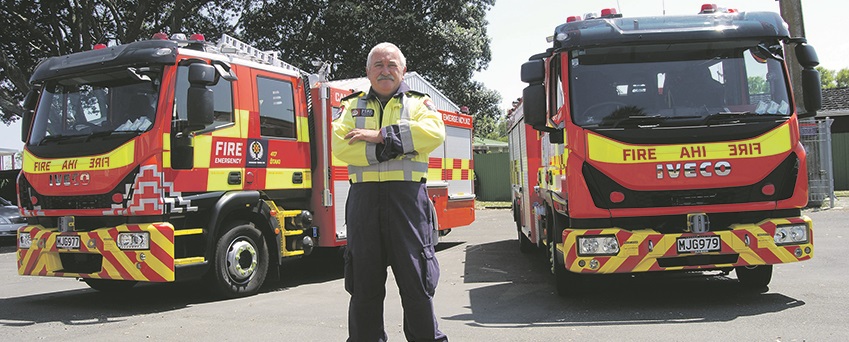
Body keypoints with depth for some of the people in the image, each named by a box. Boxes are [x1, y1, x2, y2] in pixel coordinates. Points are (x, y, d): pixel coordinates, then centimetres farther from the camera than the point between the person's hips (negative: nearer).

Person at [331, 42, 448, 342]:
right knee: (364, 280, 6)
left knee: (415, 278, 0)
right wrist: (396, 145, -8)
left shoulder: (418, 103, 13)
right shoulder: (353, 106, 17)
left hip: (407, 196, -1)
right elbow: (340, 145, -2)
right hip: (364, 197, 2)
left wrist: (380, 135, -12)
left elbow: (434, 133, -9)